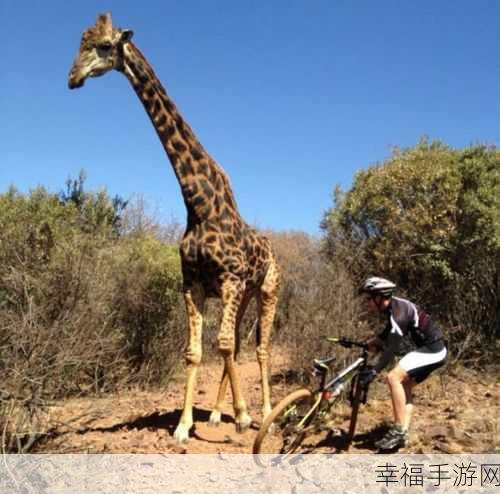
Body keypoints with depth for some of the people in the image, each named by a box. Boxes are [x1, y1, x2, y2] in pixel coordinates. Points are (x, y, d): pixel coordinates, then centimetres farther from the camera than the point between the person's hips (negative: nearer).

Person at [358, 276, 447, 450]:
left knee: (394, 377, -20)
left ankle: (398, 430, -14)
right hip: (429, 348, 11)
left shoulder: (398, 313, -24)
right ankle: (403, 434, 14)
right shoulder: (394, 307, 6)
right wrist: (364, 344, 14)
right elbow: (386, 336, 20)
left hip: (431, 350, -11)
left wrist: (373, 372, -20)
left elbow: (392, 349, -24)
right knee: (404, 386, 14)